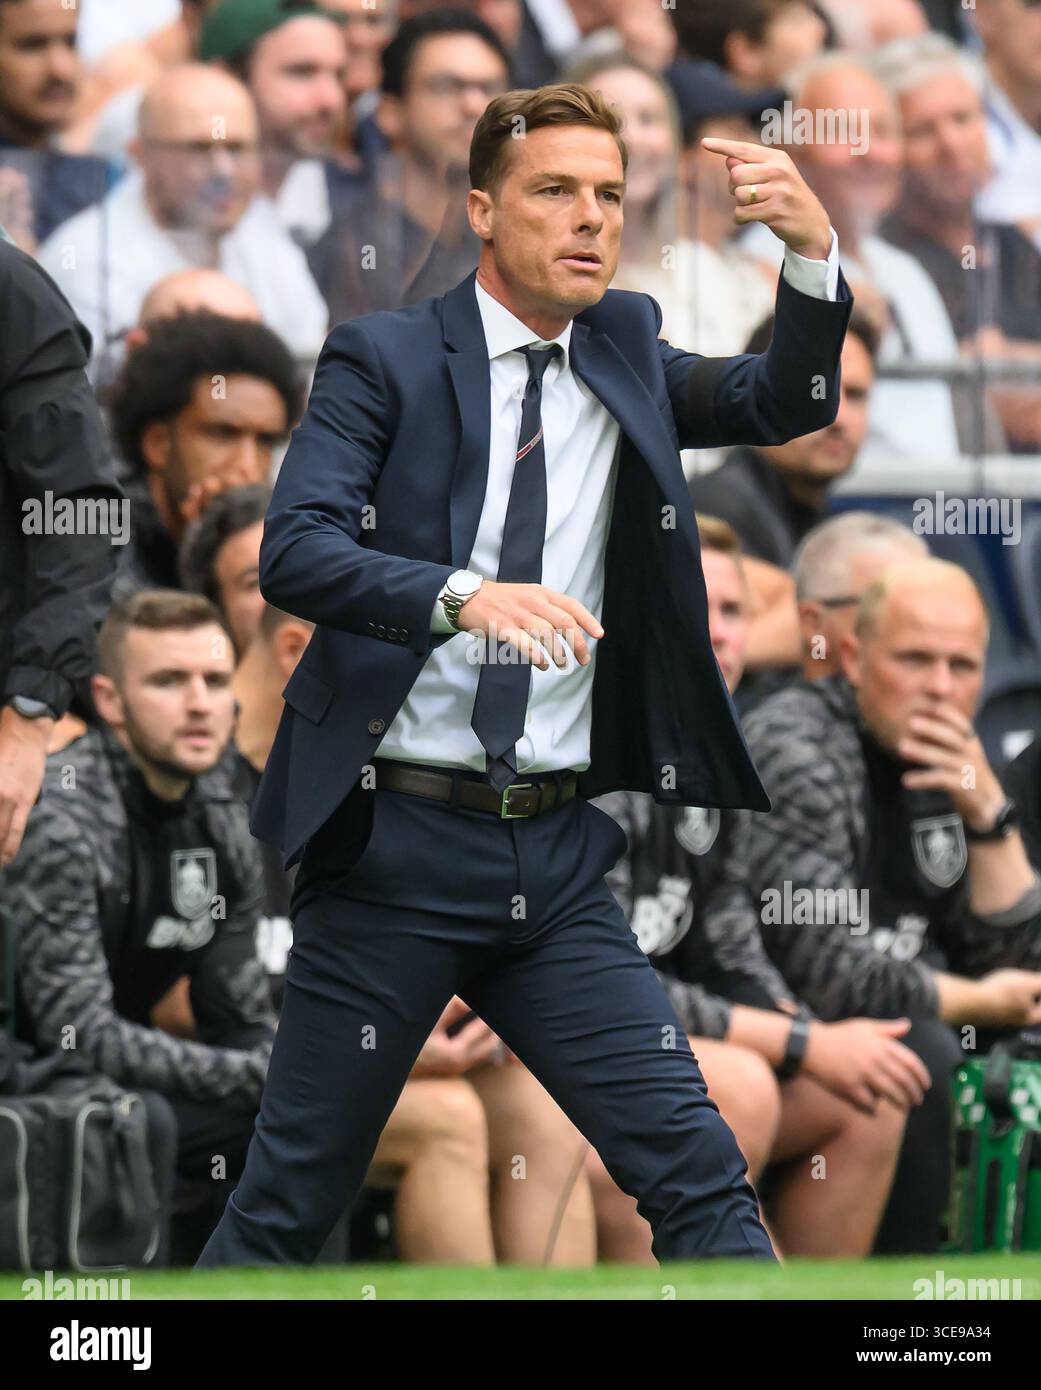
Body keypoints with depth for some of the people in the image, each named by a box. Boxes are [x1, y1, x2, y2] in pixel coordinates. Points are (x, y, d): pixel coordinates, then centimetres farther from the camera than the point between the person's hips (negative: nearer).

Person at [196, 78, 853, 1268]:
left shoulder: (624, 354, 13)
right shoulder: (385, 360, -2)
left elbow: (784, 404, 3)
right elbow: (292, 551, -15)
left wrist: (812, 254, -16)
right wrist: (464, 594, -33)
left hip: (558, 858, 4)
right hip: (396, 845, -4)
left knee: (699, 1175, -5)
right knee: (289, 1202, 3)